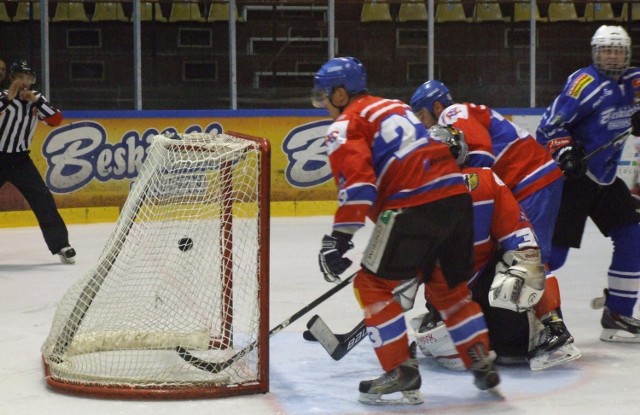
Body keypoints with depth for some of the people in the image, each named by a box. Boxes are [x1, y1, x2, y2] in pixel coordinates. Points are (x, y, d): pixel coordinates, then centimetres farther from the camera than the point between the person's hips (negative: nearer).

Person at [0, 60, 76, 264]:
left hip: (20, 159, 3)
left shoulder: (36, 99, 3)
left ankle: (60, 245, -2)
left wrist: (36, 101, -16)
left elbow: (56, 120, -7)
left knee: (43, 200, -6)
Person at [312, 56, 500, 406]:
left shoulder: (345, 126, 2)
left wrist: (339, 238, -13)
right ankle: (483, 367, 20)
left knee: (374, 284, 4)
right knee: (450, 287, 23)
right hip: (457, 195, 8)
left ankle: (401, 372, 1)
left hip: (416, 207, -8)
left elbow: (358, 181, -13)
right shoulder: (394, 107, 28)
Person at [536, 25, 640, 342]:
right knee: (554, 251, -13)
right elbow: (550, 124, -19)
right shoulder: (587, 82, -16)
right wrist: (565, 152, -32)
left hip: (604, 178, 8)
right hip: (571, 176, -8)